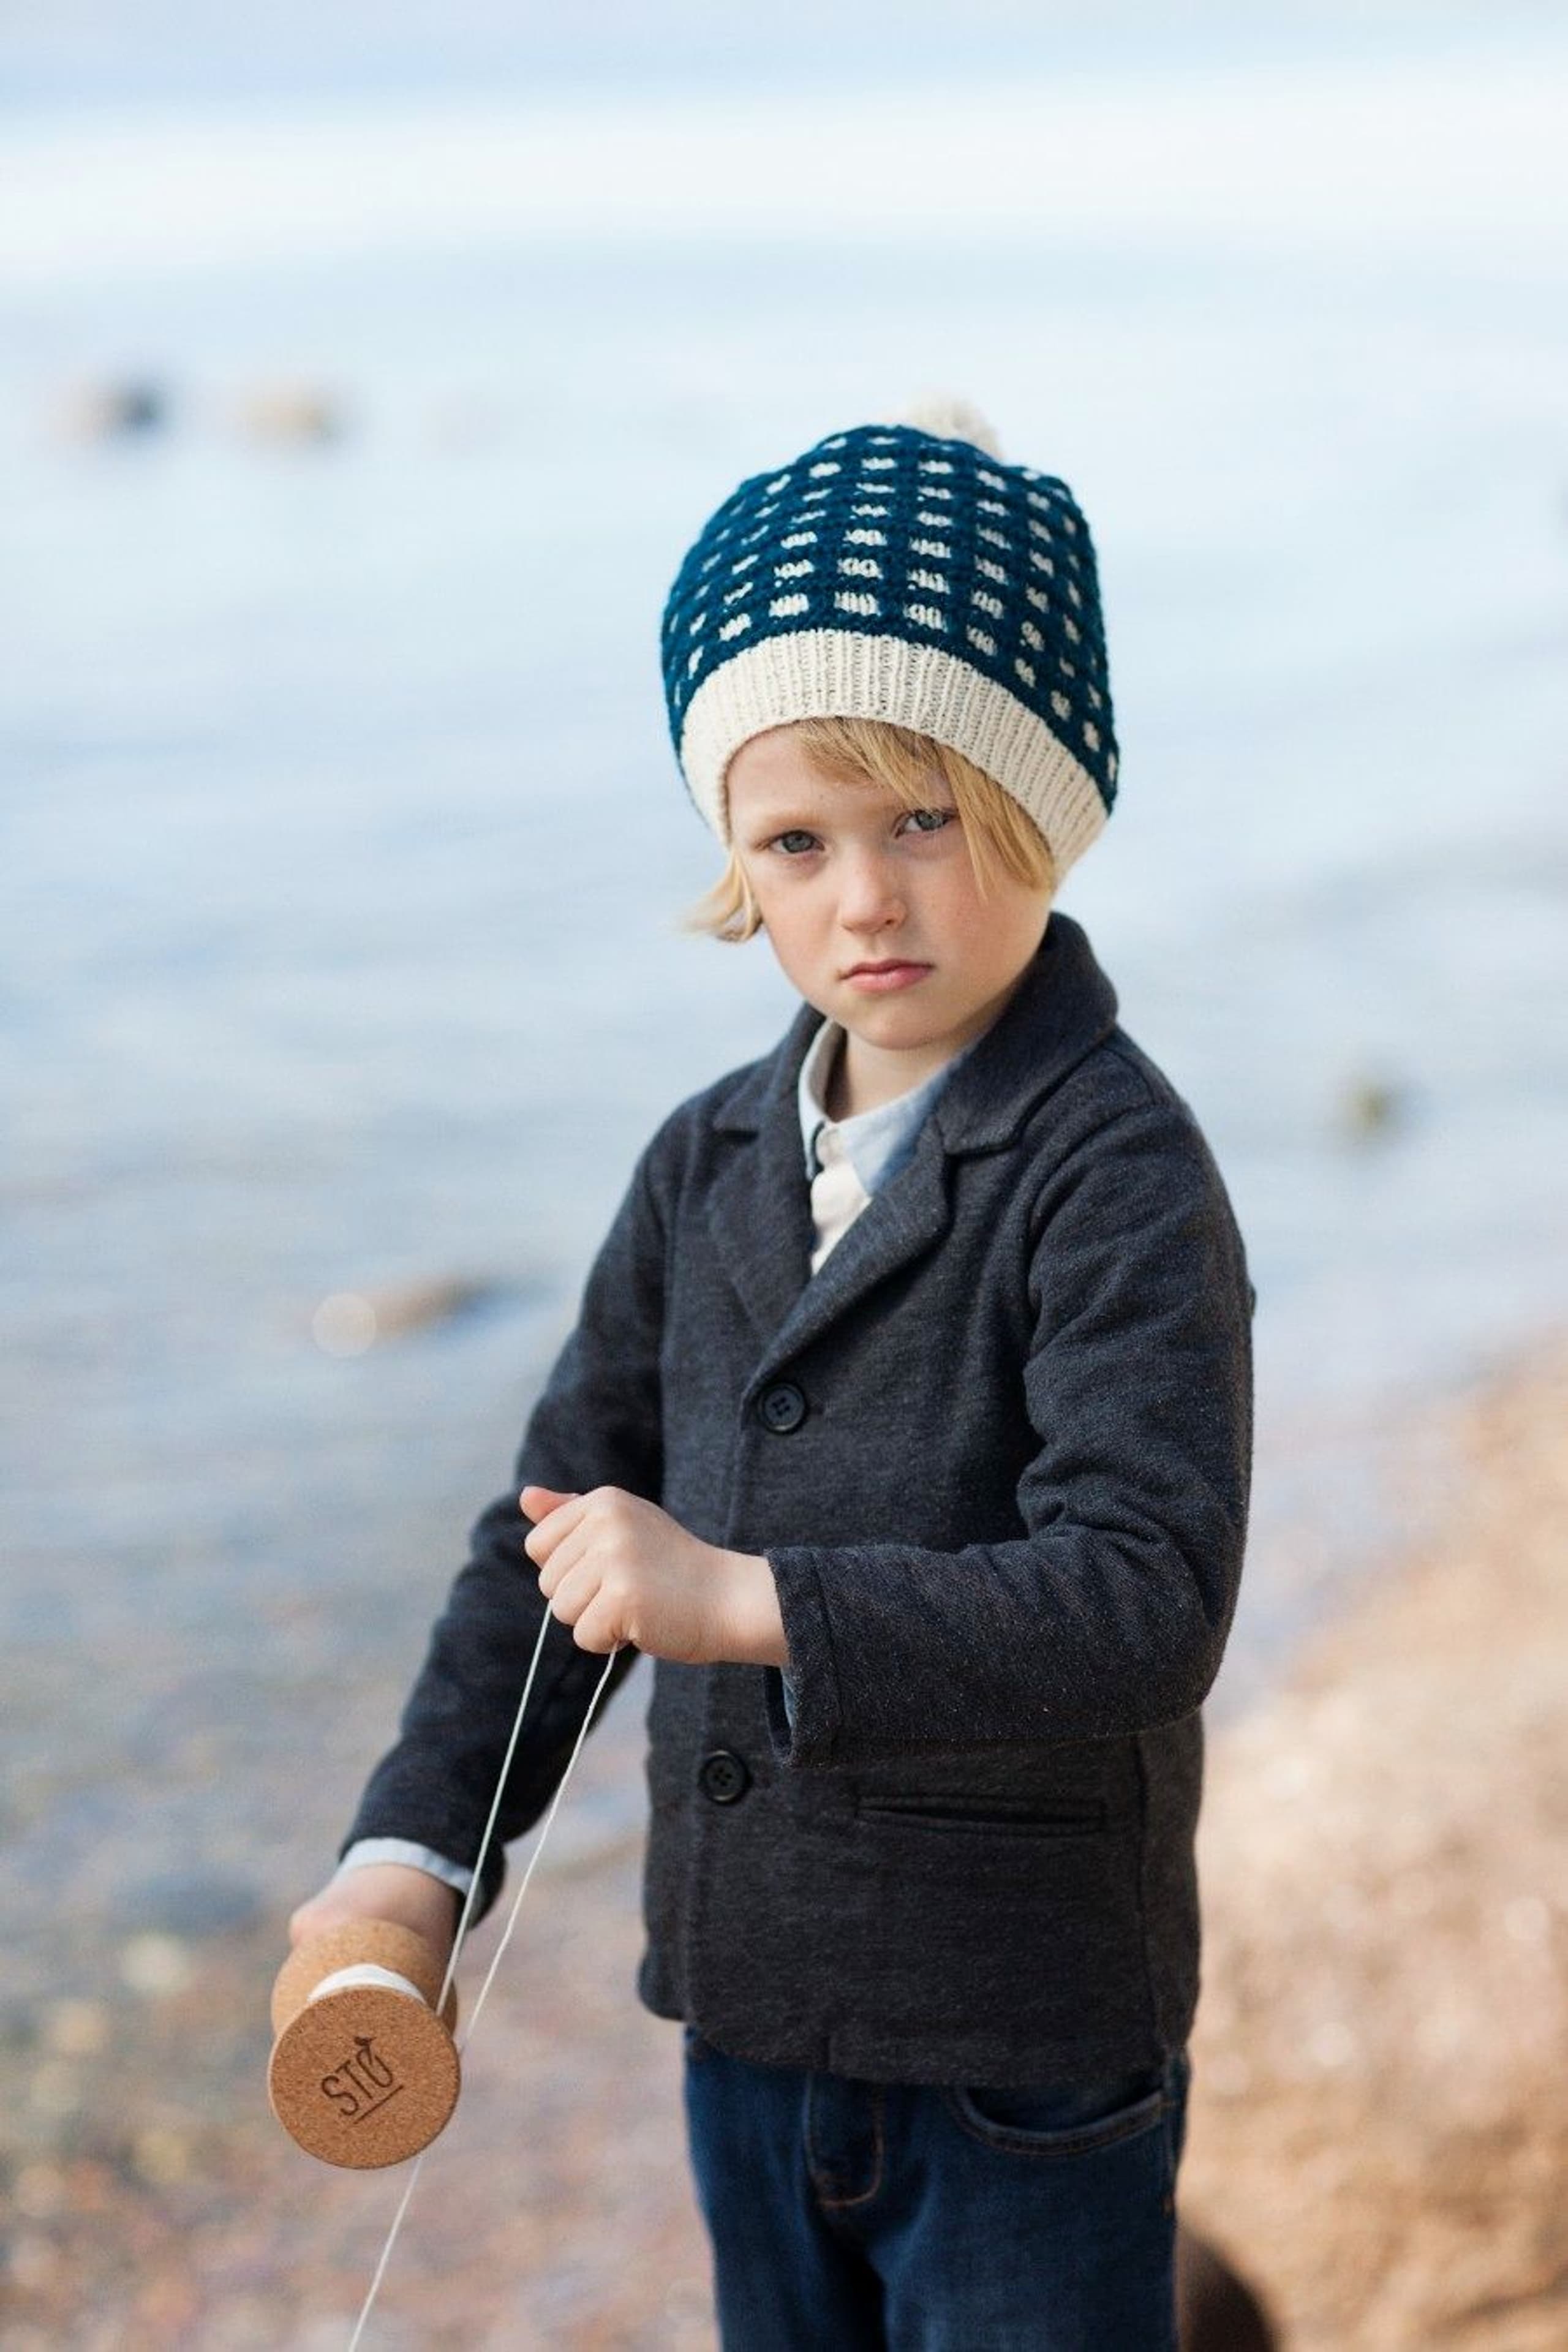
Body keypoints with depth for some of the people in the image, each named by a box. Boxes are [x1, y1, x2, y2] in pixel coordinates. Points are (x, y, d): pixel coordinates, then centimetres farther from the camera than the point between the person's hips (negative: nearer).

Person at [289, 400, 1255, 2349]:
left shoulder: (1117, 1170, -17)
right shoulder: (711, 1163, 4)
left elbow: (1150, 1601, -27)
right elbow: (565, 1506, 11)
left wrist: (748, 1599, -32)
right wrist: (418, 1840, 3)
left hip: (1020, 2057, -6)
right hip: (749, 2015, 6)